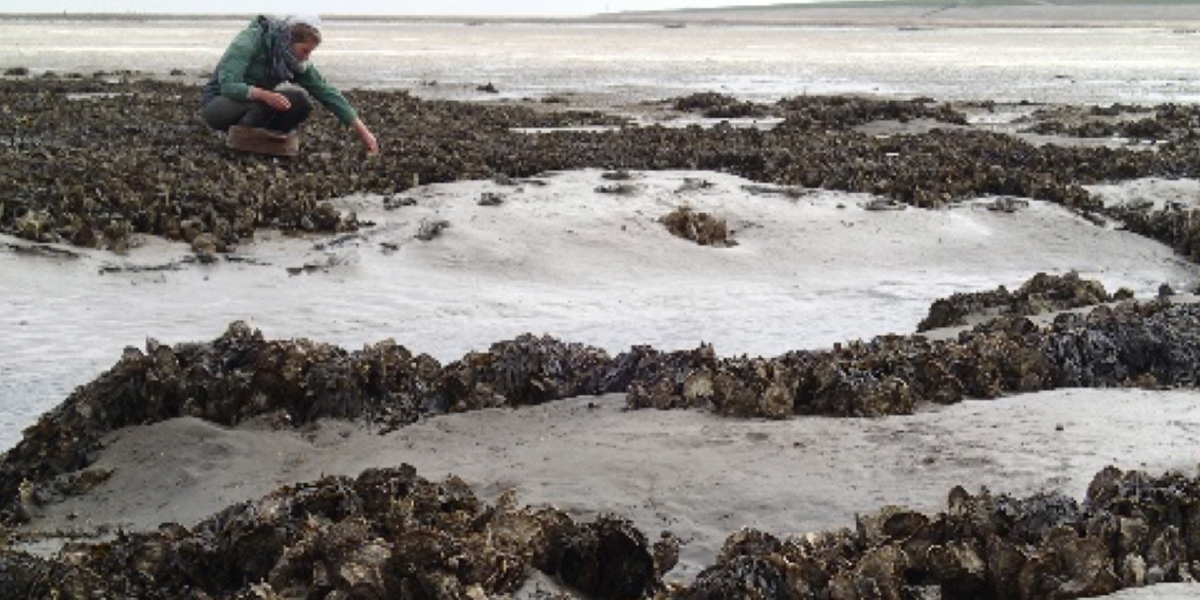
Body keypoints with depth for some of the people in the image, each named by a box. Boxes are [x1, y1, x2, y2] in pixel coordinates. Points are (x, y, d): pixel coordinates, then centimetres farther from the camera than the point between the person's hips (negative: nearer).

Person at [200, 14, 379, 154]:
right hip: (217, 104, -6)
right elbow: (227, 85, -30)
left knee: (301, 101, -19)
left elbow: (326, 92, -7)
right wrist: (264, 95, -46)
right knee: (261, 105, -37)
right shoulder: (251, 41, -23)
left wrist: (361, 130, -12)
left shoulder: (298, 63, -5)